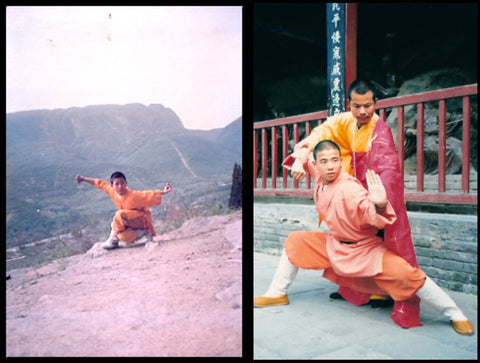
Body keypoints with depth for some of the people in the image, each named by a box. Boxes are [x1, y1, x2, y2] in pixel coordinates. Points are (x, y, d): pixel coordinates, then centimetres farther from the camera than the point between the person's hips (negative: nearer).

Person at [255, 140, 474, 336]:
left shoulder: (349, 189, -29)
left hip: (366, 248, -7)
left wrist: (380, 204, -62)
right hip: (335, 245, 7)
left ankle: (455, 315, -4)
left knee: (403, 272, -28)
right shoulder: (320, 180, -7)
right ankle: (277, 294, 20)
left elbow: (376, 218, -45)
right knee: (295, 241, 4)